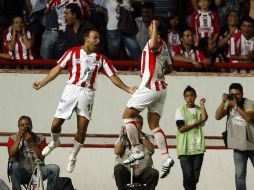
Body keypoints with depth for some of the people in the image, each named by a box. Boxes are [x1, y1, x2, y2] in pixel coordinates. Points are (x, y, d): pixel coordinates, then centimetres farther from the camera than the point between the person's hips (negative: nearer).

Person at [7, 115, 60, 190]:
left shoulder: (40, 138, 5)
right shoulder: (13, 138, 4)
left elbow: (42, 157, -8)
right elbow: (11, 154, -14)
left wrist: (31, 142, -16)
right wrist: (19, 138, -14)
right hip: (22, 174, -1)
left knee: (54, 168, -23)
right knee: (15, 166, -35)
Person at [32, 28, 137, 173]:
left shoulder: (101, 59, 8)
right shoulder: (73, 53, 3)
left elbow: (113, 77, 9)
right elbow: (58, 69, 5)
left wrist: (128, 89, -2)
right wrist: (42, 84, 1)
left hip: (87, 94, 1)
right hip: (72, 90, -1)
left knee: (82, 129, -5)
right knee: (56, 124, -3)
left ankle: (73, 157, 15)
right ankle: (55, 142, 31)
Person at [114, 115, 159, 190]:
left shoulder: (147, 138, 13)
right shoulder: (123, 138, 13)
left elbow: (151, 150, -7)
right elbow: (117, 151, -3)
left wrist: (140, 136, -8)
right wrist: (123, 136, -6)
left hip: (142, 172, 0)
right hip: (126, 173, 0)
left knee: (154, 173, -29)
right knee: (118, 168, -32)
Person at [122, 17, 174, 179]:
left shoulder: (157, 42, -12)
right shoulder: (163, 45, 15)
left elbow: (153, 46, -39)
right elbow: (169, 68, 24)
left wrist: (155, 26, -31)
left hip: (150, 86, -9)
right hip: (161, 87, 9)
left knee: (128, 114, -1)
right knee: (154, 124, 8)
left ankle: (137, 151, -6)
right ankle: (166, 158, -4)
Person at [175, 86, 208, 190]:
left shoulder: (200, 110, 12)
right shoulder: (180, 110, 3)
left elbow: (204, 117, -11)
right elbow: (181, 128, -6)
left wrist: (202, 104, -1)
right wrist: (197, 123, -5)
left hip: (198, 148, 3)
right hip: (184, 149, -3)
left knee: (195, 176, 3)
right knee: (188, 176, -7)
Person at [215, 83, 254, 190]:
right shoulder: (229, 104, 3)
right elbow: (218, 117, -6)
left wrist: (235, 106, -26)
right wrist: (223, 102, -17)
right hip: (239, 146, 3)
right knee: (239, 175, -1)